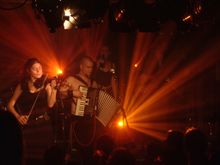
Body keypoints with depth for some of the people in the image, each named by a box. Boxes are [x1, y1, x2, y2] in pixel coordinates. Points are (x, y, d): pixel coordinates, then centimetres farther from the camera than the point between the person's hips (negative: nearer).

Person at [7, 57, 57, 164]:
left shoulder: (46, 84, 3)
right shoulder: (22, 86, 3)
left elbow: (50, 104, -10)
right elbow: (11, 104, 5)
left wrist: (54, 88, -22)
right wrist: (18, 116, -10)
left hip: (44, 124, 0)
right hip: (28, 126, 0)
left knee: (45, 154, -3)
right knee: (30, 155, -1)